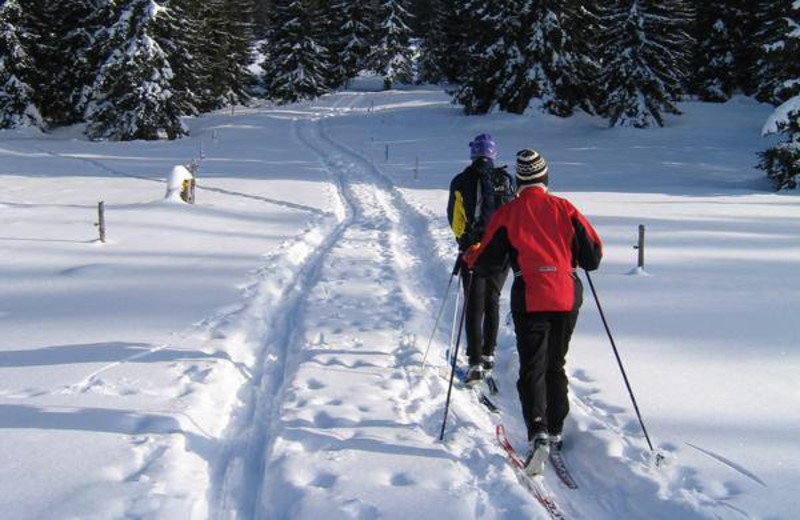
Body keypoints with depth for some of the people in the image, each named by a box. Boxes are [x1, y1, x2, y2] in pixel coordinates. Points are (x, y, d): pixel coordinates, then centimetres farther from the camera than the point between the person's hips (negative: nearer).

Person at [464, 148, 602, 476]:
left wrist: (470, 257, 23)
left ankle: (538, 433, -18)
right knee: (556, 366, 17)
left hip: (530, 299, -3)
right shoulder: (565, 209, 4)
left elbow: (486, 261, 2)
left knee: (532, 368, 0)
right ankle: (555, 433, 23)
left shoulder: (508, 213, -2)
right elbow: (593, 253, 7)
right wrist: (577, 261, 29)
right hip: (567, 297, 3)